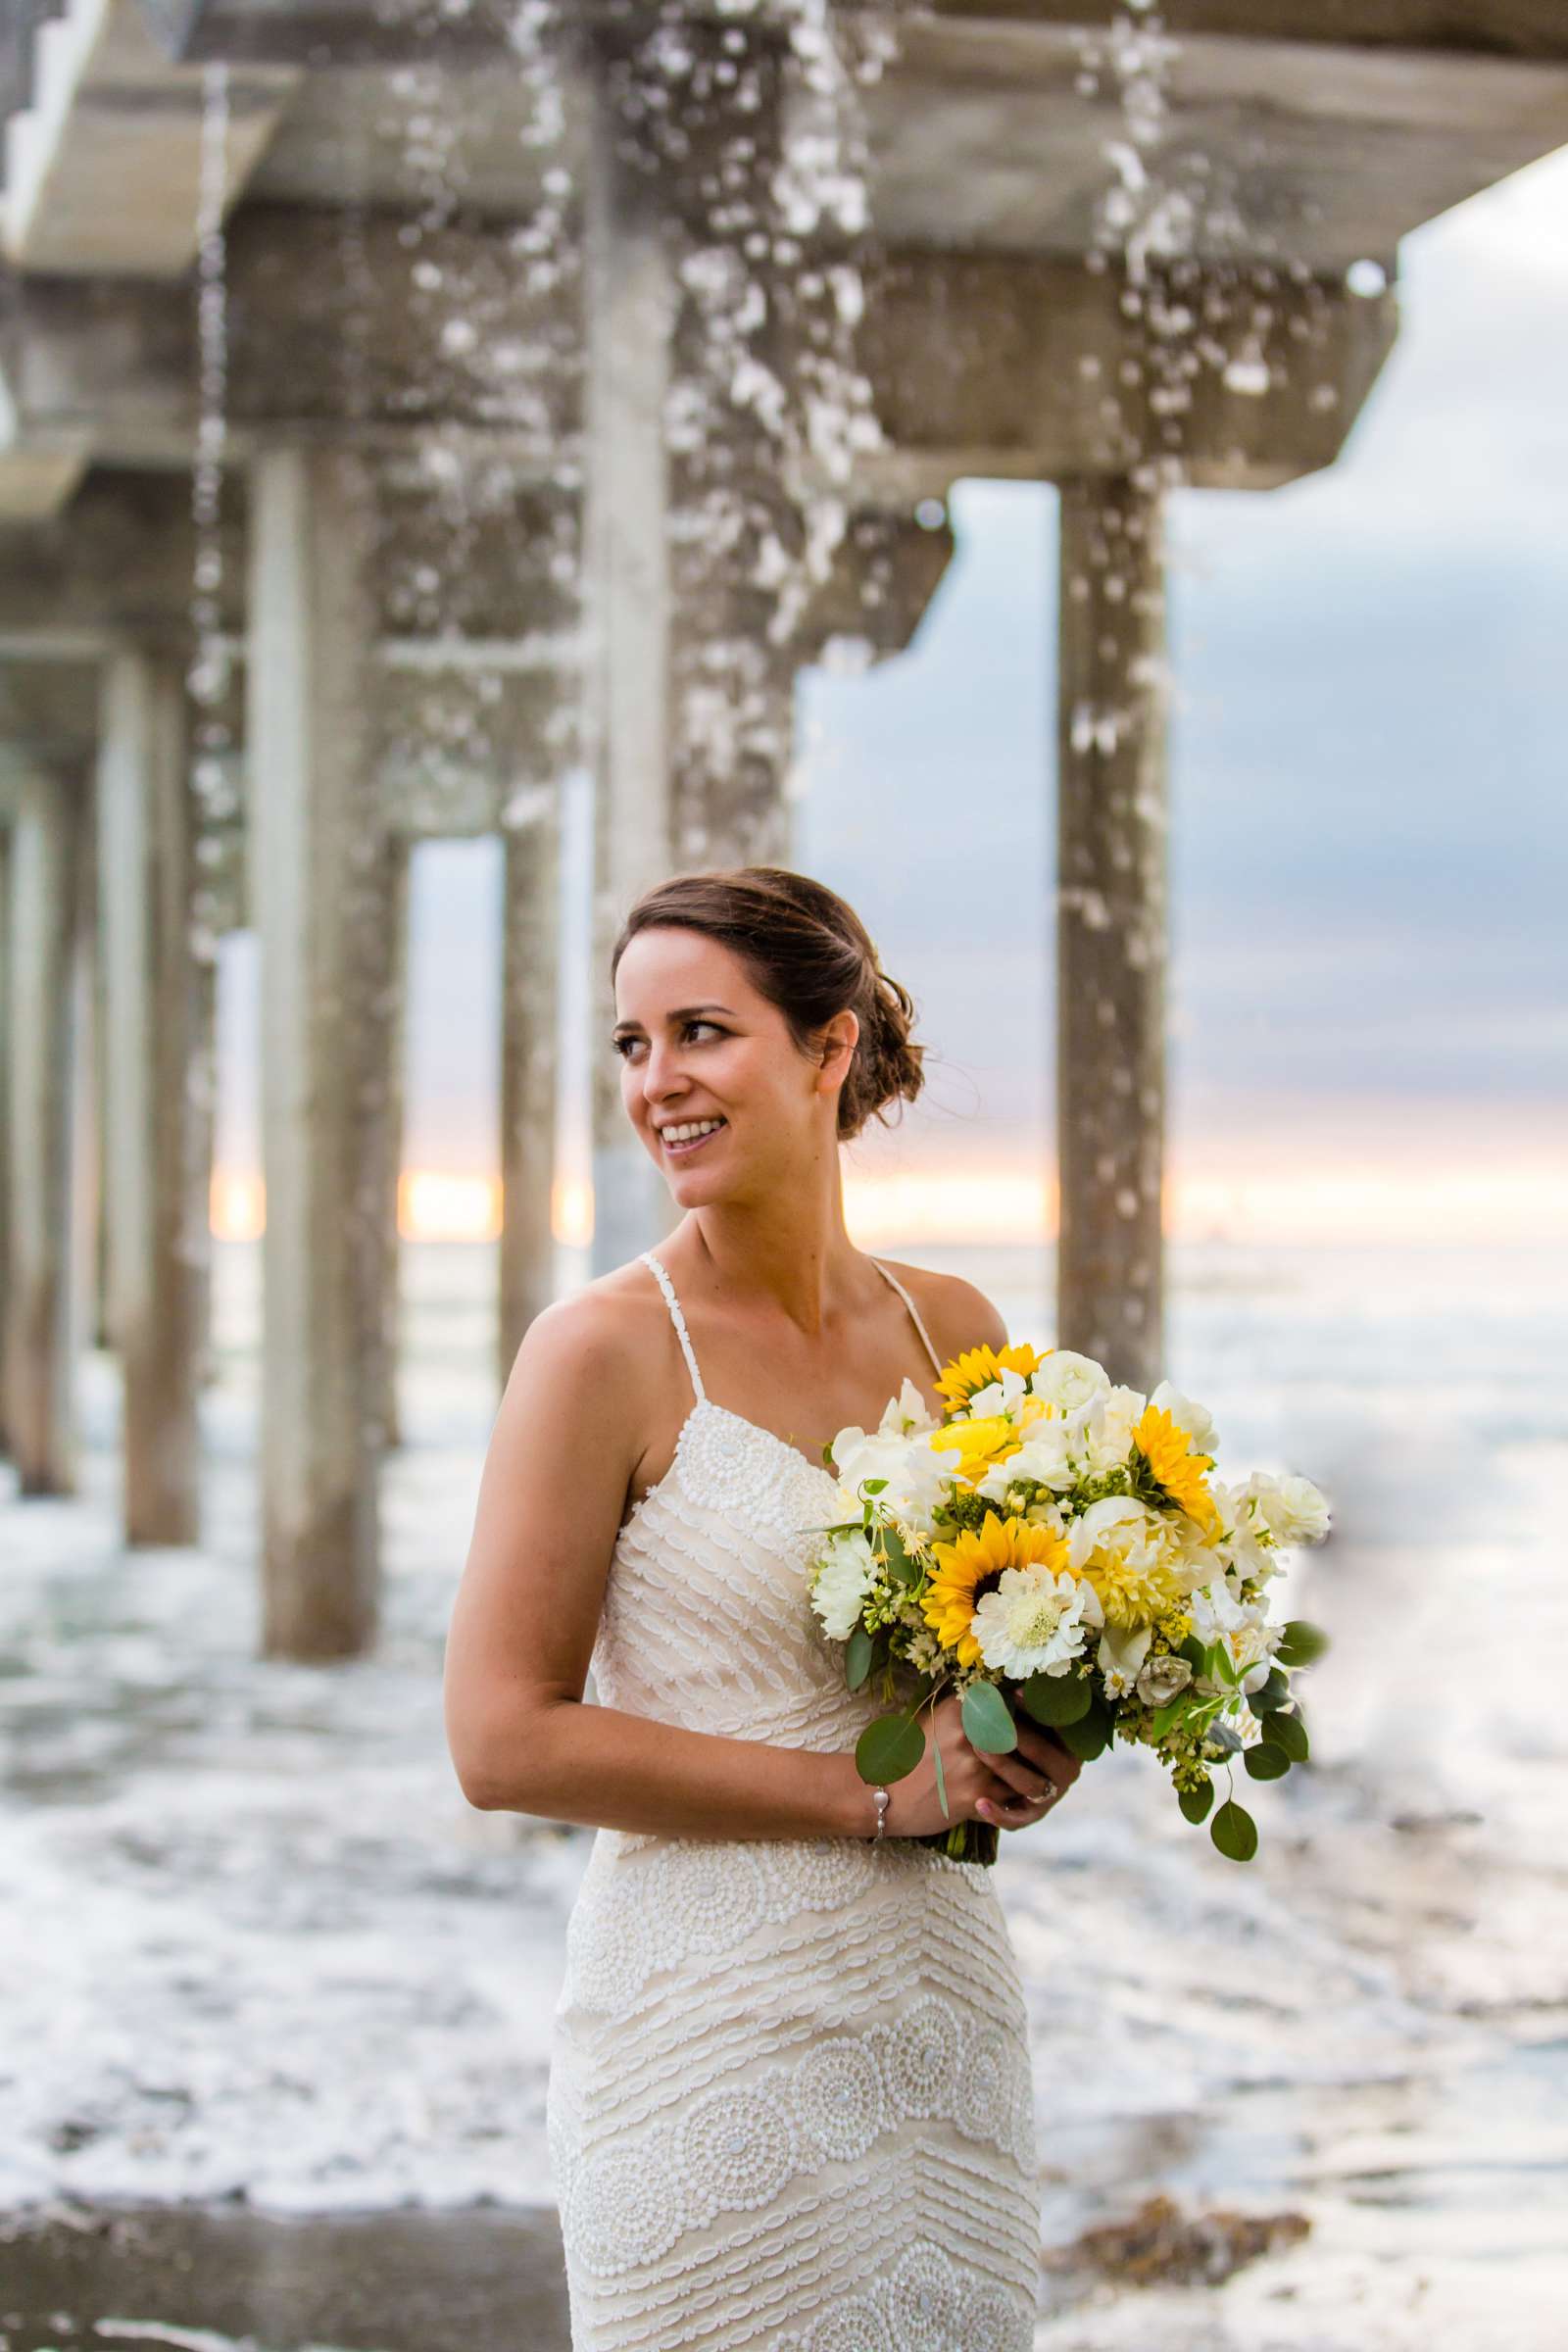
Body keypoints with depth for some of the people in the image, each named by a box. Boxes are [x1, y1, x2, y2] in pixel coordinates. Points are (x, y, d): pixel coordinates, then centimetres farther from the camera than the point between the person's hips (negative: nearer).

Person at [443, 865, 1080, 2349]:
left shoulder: (954, 1331, 4)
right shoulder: (605, 1349, -10)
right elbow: (505, 1740, -15)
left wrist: (1031, 1751, -3)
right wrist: (871, 1790, -16)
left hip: (945, 2012, 5)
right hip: (717, 2038, -5)